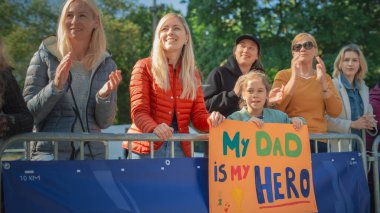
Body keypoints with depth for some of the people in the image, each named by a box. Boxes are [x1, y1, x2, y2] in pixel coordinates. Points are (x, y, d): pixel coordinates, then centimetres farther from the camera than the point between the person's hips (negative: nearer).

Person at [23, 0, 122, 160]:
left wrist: (104, 95, -15)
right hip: (49, 152, -2)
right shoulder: (45, 57, -1)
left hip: (92, 154, 3)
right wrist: (55, 86, -19)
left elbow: (104, 122, 3)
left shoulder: (106, 64, 4)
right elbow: (29, 113, -4)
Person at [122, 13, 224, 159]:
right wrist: (154, 128, -29)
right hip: (148, 148, -4)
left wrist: (211, 120, -16)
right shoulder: (144, 67, 1)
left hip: (180, 148, 4)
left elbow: (198, 115, 8)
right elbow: (139, 111, -8)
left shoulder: (193, 73, 13)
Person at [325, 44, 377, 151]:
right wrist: (351, 124, -19)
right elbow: (325, 120, -16)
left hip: (359, 146, 6)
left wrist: (370, 122, -2)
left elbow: (369, 115, 19)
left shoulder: (363, 88, 13)